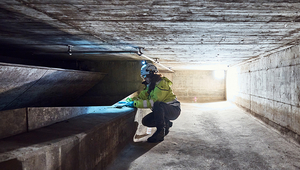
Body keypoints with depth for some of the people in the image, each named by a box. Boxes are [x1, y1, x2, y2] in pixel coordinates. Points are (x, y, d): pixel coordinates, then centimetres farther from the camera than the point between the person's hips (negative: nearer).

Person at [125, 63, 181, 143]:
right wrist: (130, 100, -14)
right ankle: (166, 124, 16)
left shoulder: (161, 83, -21)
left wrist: (136, 103, -30)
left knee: (157, 105, -38)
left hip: (173, 110, -9)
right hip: (161, 111, 9)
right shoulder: (150, 85, 10)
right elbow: (141, 96, 6)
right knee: (145, 121, -5)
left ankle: (160, 132, -24)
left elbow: (154, 101, -29)